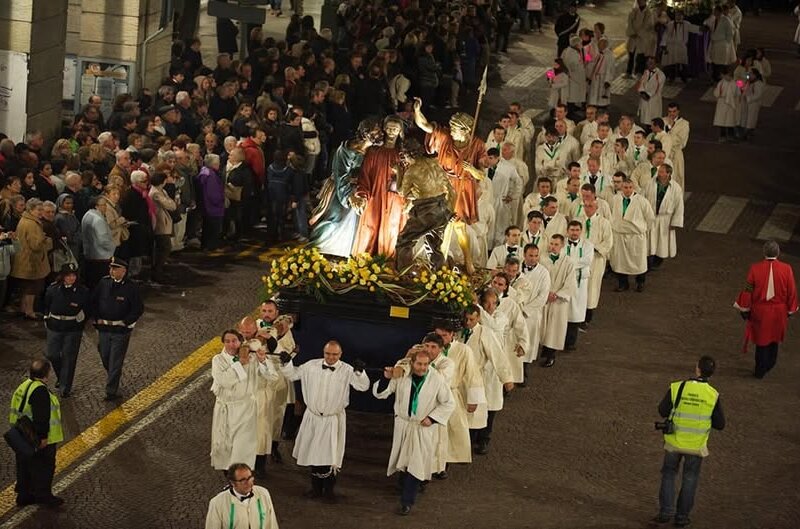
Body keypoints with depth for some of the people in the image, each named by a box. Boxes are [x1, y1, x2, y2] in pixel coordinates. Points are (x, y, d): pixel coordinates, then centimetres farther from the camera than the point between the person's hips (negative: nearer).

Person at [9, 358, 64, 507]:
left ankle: (23, 494, 27)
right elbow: (41, 417, -27)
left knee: (25, 467, 18)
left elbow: (17, 412, 15)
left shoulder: (23, 387, 6)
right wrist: (43, 436, -22)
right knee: (44, 466, 6)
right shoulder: (40, 391, -24)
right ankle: (43, 495, 15)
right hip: (39, 439, -9)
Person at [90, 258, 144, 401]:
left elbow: (139, 308, -7)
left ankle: (111, 391, 0)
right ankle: (114, 380, 41)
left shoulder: (131, 287, -10)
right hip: (103, 328, 4)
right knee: (105, 358, 16)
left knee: (115, 362, -5)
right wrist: (97, 318, 1)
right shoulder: (103, 283, 0)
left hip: (121, 330, -4)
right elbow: (92, 302, 11)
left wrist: (126, 322, -11)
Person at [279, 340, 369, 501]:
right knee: (313, 453, 12)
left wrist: (359, 372, -35)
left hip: (333, 419, -2)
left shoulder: (347, 370, -9)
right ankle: (316, 487, 28)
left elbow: (363, 386, -16)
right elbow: (292, 374, 8)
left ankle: (329, 489, 18)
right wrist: (287, 363, -11)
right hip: (312, 417, 3)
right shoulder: (312, 366, -2)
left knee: (331, 456, 0)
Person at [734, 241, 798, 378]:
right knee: (774, 338, 24)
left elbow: (747, 290, -10)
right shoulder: (786, 270, -17)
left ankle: (760, 371, 22)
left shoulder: (755, 269, -19)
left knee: (761, 340, 15)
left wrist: (744, 309, 3)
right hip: (779, 311, 1)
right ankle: (770, 365, 41)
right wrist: (790, 310, 9)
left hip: (760, 311, -1)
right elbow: (792, 292, -7)